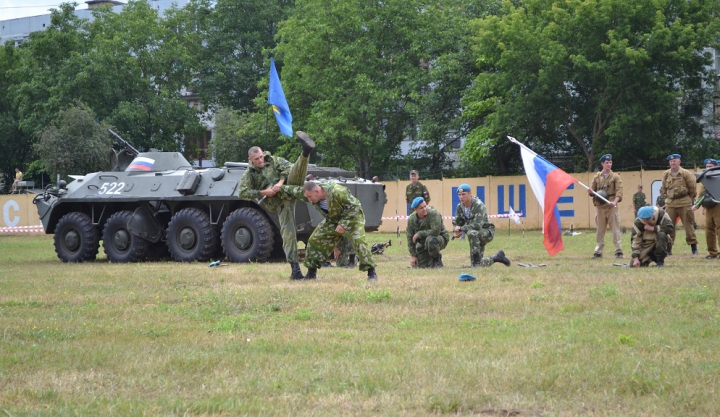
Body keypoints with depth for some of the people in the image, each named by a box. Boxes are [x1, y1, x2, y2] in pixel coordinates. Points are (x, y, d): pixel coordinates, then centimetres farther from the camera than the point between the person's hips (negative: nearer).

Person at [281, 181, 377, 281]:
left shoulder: (337, 193, -37)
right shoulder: (311, 193, -15)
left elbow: (354, 207, -31)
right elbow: (295, 190, 5)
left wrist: (344, 224, -33)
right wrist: (281, 188, 10)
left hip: (351, 218, -7)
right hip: (332, 221, 7)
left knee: (359, 240, -27)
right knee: (314, 240, 1)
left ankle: (371, 272, -21)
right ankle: (311, 273, 14)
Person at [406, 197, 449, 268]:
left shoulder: (434, 213, -25)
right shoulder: (411, 219, -8)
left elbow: (435, 231, -33)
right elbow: (410, 238, -1)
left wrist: (419, 234, -25)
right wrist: (413, 255, -5)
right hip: (422, 243, 5)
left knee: (430, 239, -39)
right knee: (421, 265, -3)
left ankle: (437, 260, -14)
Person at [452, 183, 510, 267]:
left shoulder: (479, 206, -23)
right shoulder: (460, 207, -1)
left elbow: (478, 225, -33)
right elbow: (456, 222, 6)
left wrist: (461, 229, -32)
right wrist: (455, 231, -17)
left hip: (487, 232, -7)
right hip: (477, 235, 7)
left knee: (472, 233, -40)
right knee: (475, 264, 5)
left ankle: (476, 259, -29)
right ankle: (496, 258, 30)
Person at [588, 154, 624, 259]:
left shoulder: (615, 177, 4)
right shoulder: (597, 177, 11)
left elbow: (619, 191, -5)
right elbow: (591, 190, 14)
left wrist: (615, 201, -21)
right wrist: (591, 192, -11)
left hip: (611, 207, -2)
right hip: (600, 207, 3)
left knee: (615, 229, -4)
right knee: (600, 230, 6)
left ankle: (618, 251, -3)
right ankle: (598, 251, 11)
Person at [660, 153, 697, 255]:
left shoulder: (686, 174, -6)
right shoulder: (666, 174, 5)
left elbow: (692, 188, 0)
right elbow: (664, 189, 15)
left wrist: (688, 199, 7)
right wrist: (668, 197, 13)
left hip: (684, 203, -3)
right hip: (670, 203, 3)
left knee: (688, 225, 0)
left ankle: (693, 247, 7)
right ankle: (668, 248, 7)